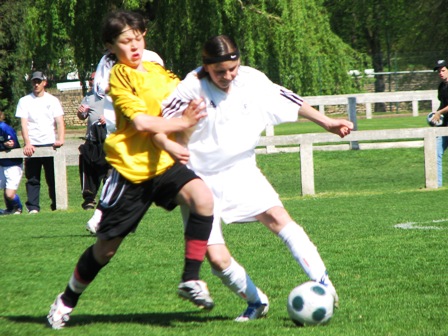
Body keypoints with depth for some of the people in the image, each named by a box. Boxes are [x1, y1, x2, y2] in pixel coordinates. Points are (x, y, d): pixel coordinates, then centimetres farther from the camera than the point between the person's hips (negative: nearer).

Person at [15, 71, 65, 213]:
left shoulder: (53, 100, 10)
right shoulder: (25, 101, 8)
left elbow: (60, 122, 3)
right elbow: (24, 123, -2)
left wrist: (60, 139, -15)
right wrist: (27, 143, -16)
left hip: (50, 143, 0)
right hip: (32, 146, 0)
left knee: (53, 177, -1)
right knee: (32, 178, -2)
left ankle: (57, 205, 6)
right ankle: (33, 207, 0)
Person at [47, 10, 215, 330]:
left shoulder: (158, 71, 11)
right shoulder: (120, 76, -8)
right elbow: (140, 122, -18)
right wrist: (183, 122, -16)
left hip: (164, 163, 5)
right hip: (130, 169, -4)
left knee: (203, 198, -26)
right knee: (107, 246, 4)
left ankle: (191, 280, -16)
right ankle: (67, 300, 28)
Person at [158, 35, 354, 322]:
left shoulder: (252, 81, -3)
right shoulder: (192, 88, -15)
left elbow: (288, 101, 11)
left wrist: (326, 122, 14)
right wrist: (170, 145, -37)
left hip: (241, 171, 2)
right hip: (201, 179, -2)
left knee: (276, 216, -24)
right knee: (217, 258, -10)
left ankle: (322, 283, -21)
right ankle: (257, 302, 15)